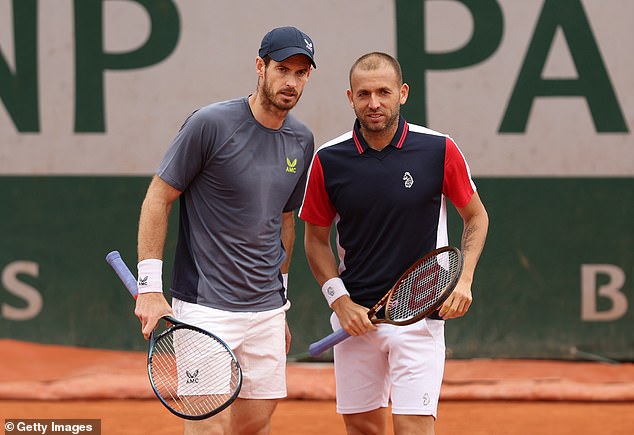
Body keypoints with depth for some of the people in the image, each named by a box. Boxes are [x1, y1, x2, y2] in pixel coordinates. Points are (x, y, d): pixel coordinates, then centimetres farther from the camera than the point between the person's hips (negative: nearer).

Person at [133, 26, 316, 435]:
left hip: (267, 309, 6)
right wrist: (150, 288, -13)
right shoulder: (211, 124, -11)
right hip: (205, 307, -6)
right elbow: (158, 198, -7)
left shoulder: (302, 141, 9)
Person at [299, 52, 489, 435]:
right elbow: (316, 239, 8)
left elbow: (476, 216, 7)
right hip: (355, 317, 2)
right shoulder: (328, 160, -2)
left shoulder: (439, 150, -6)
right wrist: (340, 300, -4)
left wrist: (464, 279, -7)